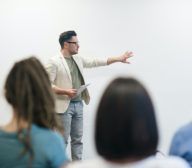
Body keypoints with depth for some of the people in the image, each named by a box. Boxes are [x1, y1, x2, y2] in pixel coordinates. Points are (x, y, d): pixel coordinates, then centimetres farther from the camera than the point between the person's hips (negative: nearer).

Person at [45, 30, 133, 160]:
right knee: (63, 140, -3)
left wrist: (119, 59, 13)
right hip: (64, 106, -7)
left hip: (78, 104, 7)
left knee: (78, 139, 11)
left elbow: (96, 61, 15)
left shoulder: (78, 59, 13)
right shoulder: (54, 62, -9)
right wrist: (65, 92, -23)